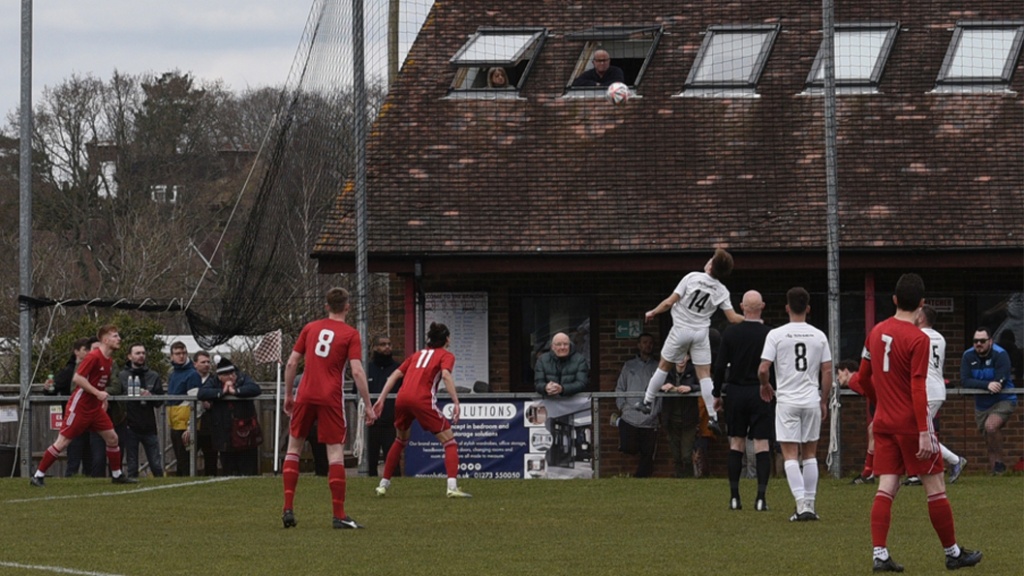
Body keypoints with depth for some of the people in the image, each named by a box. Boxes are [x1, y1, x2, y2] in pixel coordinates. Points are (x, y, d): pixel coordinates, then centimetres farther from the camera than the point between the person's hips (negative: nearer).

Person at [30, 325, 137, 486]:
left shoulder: (109, 361, 9)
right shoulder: (93, 357, -18)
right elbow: (77, 378, -24)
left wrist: (103, 400, 13)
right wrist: (97, 393, -24)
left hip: (95, 408, 9)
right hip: (79, 407, -9)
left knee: (112, 438, 7)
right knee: (63, 442, -7)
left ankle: (117, 475, 20)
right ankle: (38, 475, -1)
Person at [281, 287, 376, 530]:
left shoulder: (310, 328, 10)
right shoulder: (350, 334, 0)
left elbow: (291, 363, 8)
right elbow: (357, 371, -9)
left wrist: (288, 395, 18)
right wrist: (367, 406, -5)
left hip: (305, 396, 3)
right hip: (331, 399, -3)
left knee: (293, 448, 14)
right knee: (336, 453, -1)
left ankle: (288, 509, 8)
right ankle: (338, 515, -4)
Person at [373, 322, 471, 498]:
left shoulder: (417, 355, 28)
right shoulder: (446, 355, 12)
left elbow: (395, 375, 19)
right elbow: (446, 375, -8)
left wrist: (381, 398, 16)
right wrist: (456, 402, -15)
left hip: (402, 398, 5)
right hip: (422, 400, -5)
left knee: (400, 440, 28)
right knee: (449, 440, 1)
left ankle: (383, 484, 29)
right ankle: (452, 486, -16)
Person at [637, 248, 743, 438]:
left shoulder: (692, 278, -10)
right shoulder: (721, 291, -4)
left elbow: (669, 302, -10)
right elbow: (733, 318, -4)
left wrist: (652, 313, 5)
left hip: (681, 329, -1)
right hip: (701, 333, 1)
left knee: (664, 366, 14)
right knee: (704, 374, 3)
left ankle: (647, 402, 22)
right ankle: (712, 417, -3)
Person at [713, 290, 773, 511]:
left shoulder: (731, 333, -3)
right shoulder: (769, 334, -7)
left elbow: (720, 366, -2)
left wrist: (717, 394, 8)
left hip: (736, 393, 1)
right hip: (762, 394, -1)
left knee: (736, 443, 9)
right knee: (762, 443, -1)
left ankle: (734, 497, 7)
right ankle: (761, 497, -9)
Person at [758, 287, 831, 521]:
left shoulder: (776, 335, -6)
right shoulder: (819, 336, 2)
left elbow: (763, 369, -10)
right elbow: (827, 372, 3)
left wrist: (765, 386, 12)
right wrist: (824, 401, 13)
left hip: (787, 401, -3)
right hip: (812, 401, 3)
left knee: (790, 454, -1)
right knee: (810, 453, 12)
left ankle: (802, 505, -13)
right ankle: (810, 505, 13)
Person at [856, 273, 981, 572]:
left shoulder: (877, 332, 6)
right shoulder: (918, 339, -14)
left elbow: (863, 378, 14)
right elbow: (918, 389, -19)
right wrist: (924, 433, -21)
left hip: (884, 422, 6)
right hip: (911, 423, -6)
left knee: (886, 488, 2)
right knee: (936, 488, 5)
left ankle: (879, 555, -9)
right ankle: (953, 553, 14)